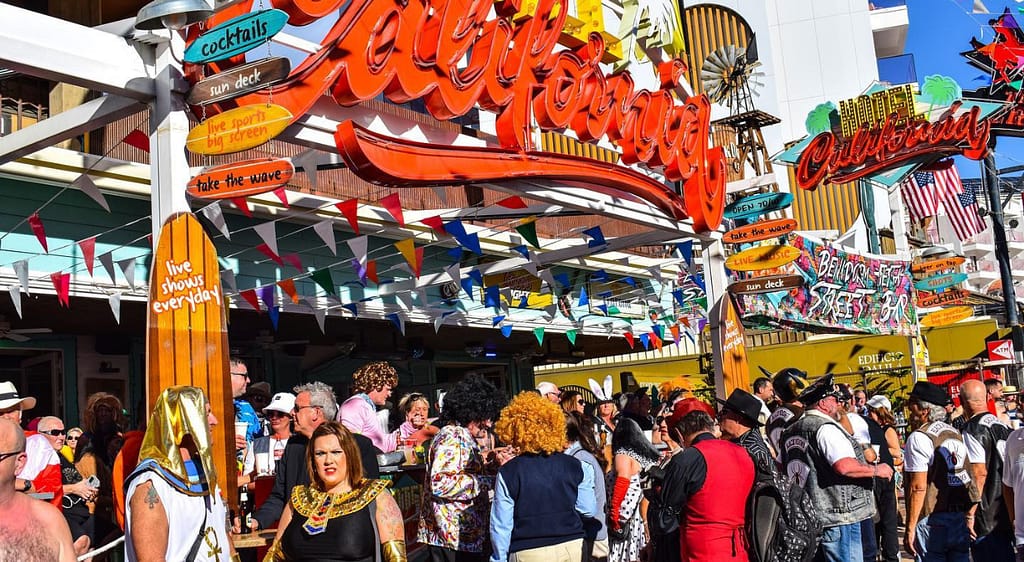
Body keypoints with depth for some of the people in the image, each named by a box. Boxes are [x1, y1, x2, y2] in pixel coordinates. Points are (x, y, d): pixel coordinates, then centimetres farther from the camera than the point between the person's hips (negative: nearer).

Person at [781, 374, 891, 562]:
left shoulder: (790, 431, 14)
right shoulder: (826, 428, -15)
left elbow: (782, 468, 24)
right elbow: (845, 466, -28)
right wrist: (877, 470, -14)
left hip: (807, 518, 9)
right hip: (838, 519, -9)